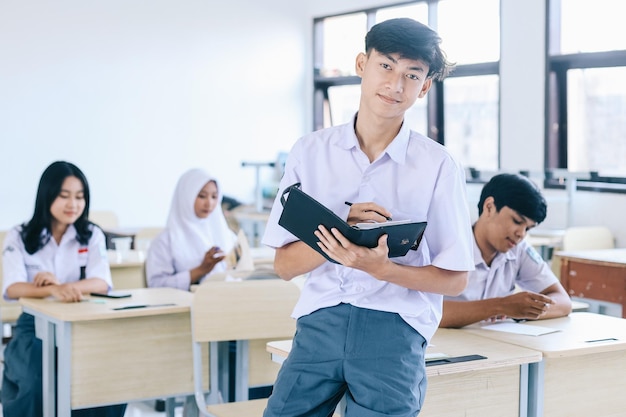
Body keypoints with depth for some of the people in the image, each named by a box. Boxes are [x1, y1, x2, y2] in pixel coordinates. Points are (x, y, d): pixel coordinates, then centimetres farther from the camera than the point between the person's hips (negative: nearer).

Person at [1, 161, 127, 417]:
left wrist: (65, 286, -32)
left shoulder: (92, 235, 6)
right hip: (35, 326, -1)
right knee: (38, 381, -32)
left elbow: (102, 283, -10)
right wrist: (53, 290, -38)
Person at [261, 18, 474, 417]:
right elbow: (284, 265, 4)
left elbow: (455, 279, 1)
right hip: (320, 320, 2)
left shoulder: (438, 165, 0)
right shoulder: (310, 152, 5)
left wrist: (380, 268, -16)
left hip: (394, 327, -1)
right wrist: (340, 232, -15)